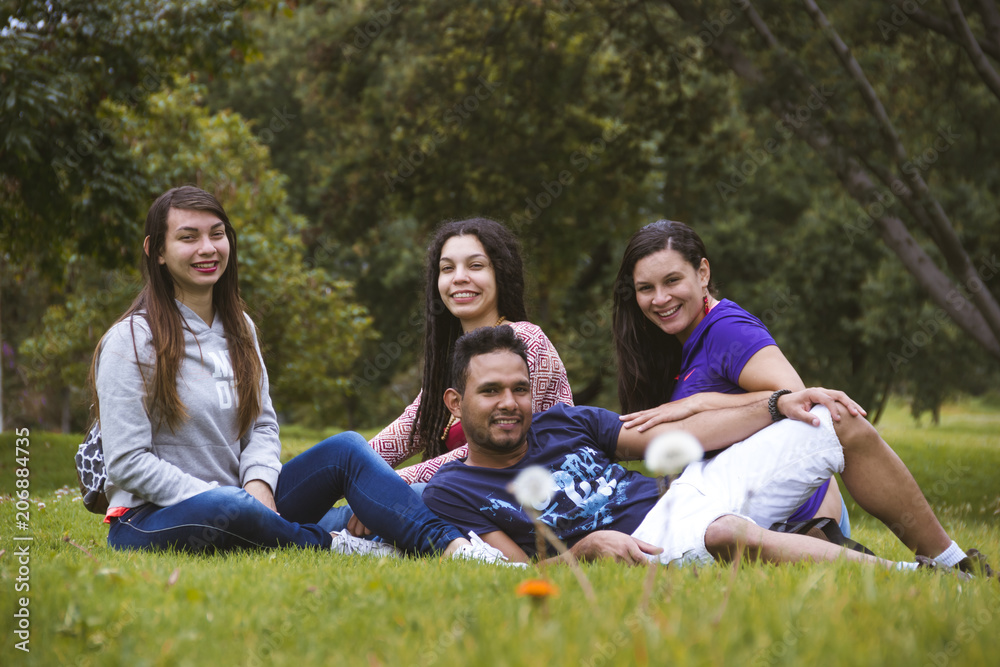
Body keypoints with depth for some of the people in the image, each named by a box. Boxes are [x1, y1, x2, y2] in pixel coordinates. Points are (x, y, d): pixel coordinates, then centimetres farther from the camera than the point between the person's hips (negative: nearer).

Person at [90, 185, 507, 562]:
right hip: (152, 523, -6)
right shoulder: (130, 340, -10)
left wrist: (259, 486, -12)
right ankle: (331, 547, -18)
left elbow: (262, 424, 12)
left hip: (240, 507, 7)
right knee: (226, 507, -41)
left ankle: (450, 545, -29)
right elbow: (127, 461, -15)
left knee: (345, 448, -12)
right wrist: (233, 500, -20)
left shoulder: (239, 329, 12)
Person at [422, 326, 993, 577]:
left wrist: (778, 404, 5)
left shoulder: (560, 424, 15)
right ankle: (915, 584, -32)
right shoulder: (450, 493, 1)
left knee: (843, 423, 1)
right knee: (725, 532, -43)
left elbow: (677, 436, 15)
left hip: (692, 489, 8)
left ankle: (955, 566, 9)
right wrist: (586, 547, -24)